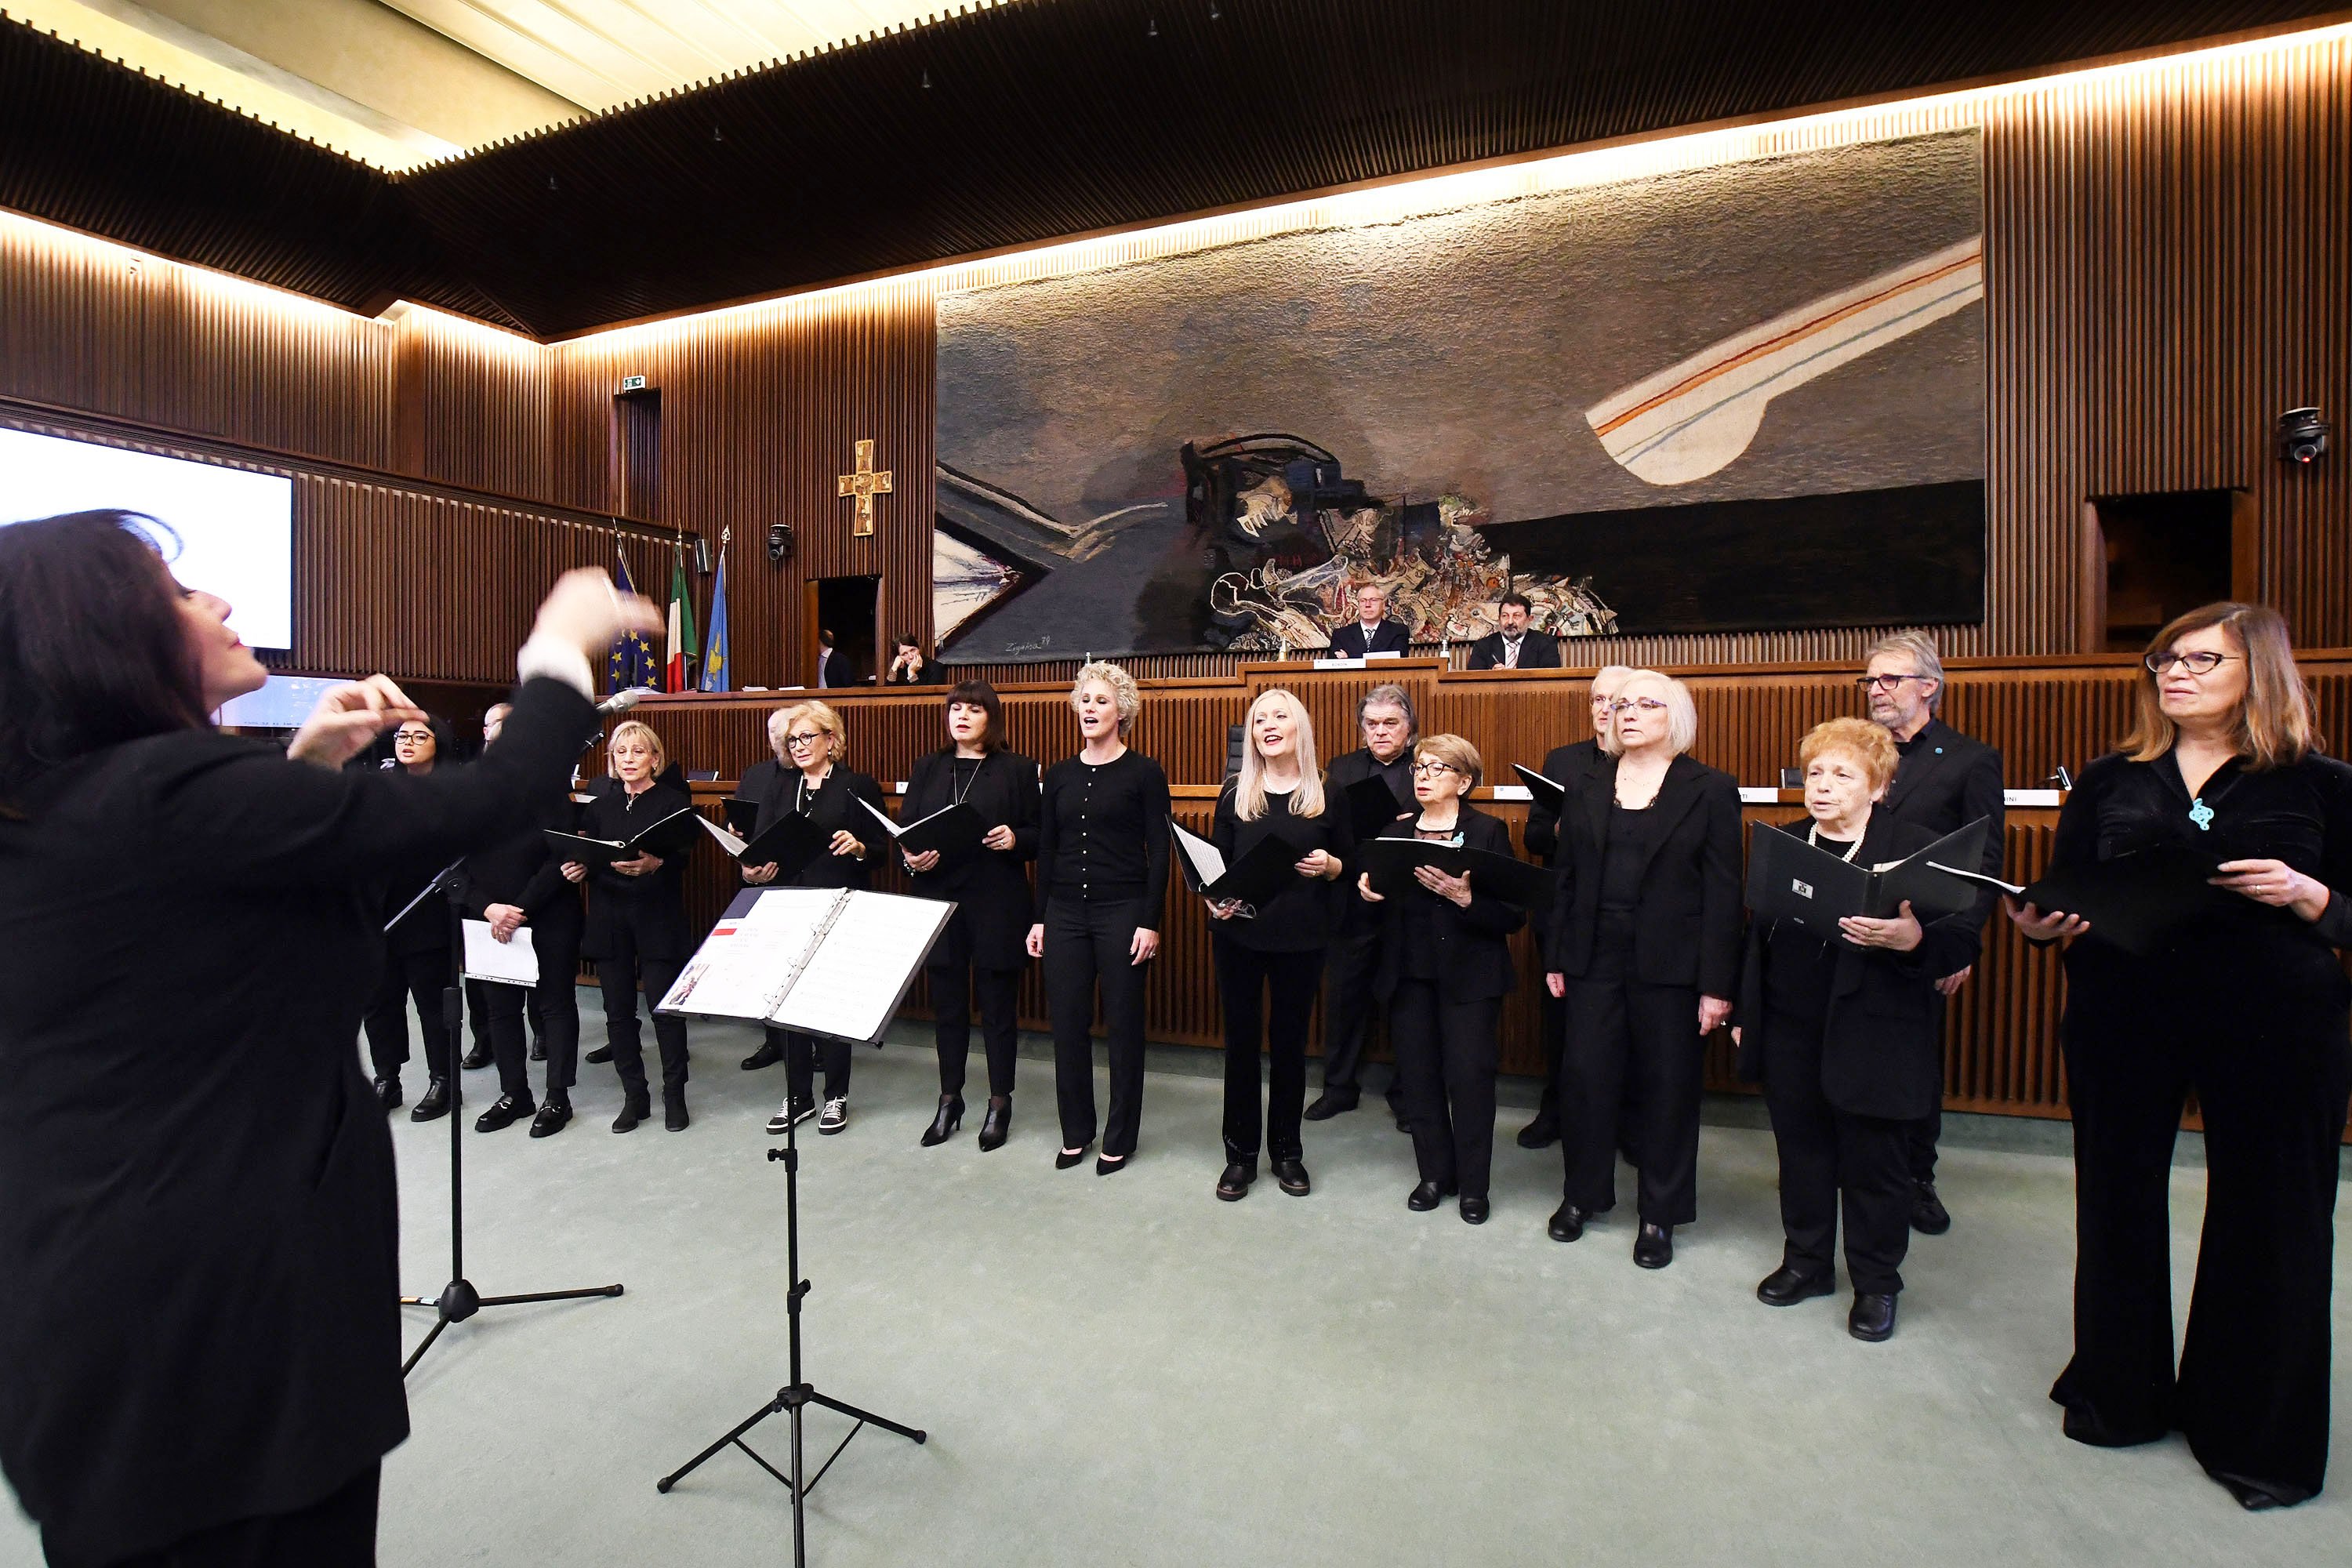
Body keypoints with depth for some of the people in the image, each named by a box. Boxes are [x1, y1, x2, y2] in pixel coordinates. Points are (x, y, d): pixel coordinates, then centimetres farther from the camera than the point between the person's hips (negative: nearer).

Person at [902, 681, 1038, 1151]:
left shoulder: (1017, 769, 3)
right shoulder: (927, 768, 13)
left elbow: (1039, 835, 2)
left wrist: (1015, 839, -18)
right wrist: (911, 858, -10)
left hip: (997, 903, -3)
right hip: (939, 899, 3)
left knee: (998, 1003, 5)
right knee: (947, 1002, 11)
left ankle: (1000, 1104, 19)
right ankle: (949, 1100, 26)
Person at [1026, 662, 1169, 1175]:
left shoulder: (1144, 773, -3)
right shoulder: (1058, 775, 9)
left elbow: (1159, 852, -5)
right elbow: (1046, 850, 12)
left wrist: (1150, 921, -11)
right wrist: (1039, 918, 8)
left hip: (1122, 912, -4)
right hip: (1065, 913, 4)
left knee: (1123, 1025, 5)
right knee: (1067, 1022, 8)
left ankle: (1119, 1138, 20)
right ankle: (1076, 1131, 26)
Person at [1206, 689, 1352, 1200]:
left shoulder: (1327, 796, 1)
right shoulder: (1235, 794, 3)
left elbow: (1347, 863, 9)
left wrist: (1328, 865, -13)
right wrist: (1215, 901, -12)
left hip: (1302, 940, 0)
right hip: (1239, 934, 1)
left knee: (1290, 1043, 10)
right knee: (1241, 1041, 7)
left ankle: (1286, 1151, 28)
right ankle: (1240, 1154, 22)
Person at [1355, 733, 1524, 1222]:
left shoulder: (1488, 831, -4)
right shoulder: (1395, 831, 8)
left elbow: (1513, 915, -11)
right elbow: (1379, 896, 13)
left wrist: (1464, 897, -25)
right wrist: (1368, 892, -8)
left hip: (1468, 976, -4)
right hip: (1409, 974, 4)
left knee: (1468, 1077, 0)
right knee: (1418, 1075, 8)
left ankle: (1473, 1185, 19)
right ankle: (1435, 1173, 27)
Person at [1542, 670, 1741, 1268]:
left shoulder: (1710, 790, -2)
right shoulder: (1589, 786, 7)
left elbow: (1723, 892, -5)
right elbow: (1567, 877, 8)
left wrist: (1717, 984, -9)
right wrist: (1556, 957, 5)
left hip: (1671, 966, -2)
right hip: (1596, 958, 3)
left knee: (1667, 1088, 8)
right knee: (1584, 1076, 6)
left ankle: (1660, 1215, 25)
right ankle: (1582, 1194, 27)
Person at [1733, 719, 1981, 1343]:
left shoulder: (1919, 848, -7)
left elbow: (1965, 939, -13)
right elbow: (1758, 933, 13)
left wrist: (1914, 939, -34)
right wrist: (1745, 1011, 12)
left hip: (1873, 1040, -4)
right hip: (1789, 1035, 5)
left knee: (1873, 1163, 10)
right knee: (1801, 1152, 16)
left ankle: (1876, 1283, 30)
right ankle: (1807, 1261, 34)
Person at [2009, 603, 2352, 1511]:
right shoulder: (2109, 782, 6)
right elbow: (2061, 899, 6)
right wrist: (2040, 925, -15)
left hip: (2275, 1026, -1)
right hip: (2124, 1016, 2)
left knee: (2266, 1223, 6)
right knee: (2118, 1203, 10)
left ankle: (2255, 1432, 27)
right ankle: (2121, 1395, 31)